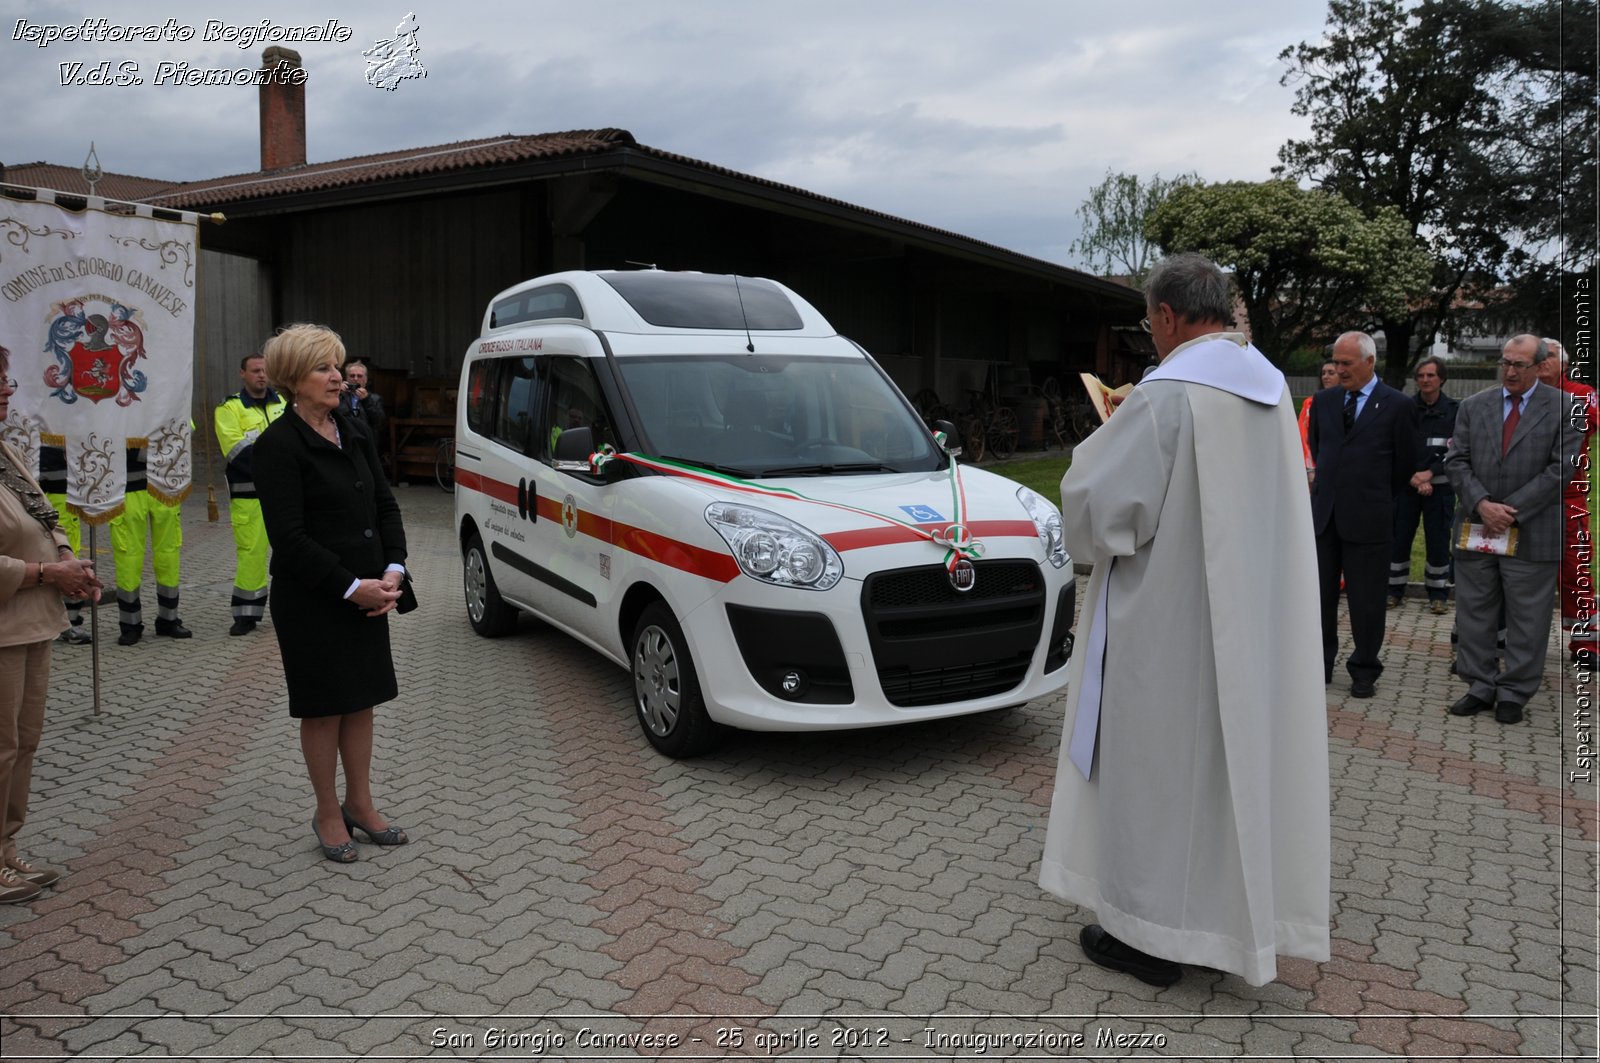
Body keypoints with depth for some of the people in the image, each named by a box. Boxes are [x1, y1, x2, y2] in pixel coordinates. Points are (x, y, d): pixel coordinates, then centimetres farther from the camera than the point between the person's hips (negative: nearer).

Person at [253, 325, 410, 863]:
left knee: (362, 701, 14)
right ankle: (328, 814, 22)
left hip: (366, 592, 6)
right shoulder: (278, 445, -13)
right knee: (325, 708, 6)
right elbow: (289, 537, -17)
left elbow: (385, 505, 11)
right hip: (311, 601, -6)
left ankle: (359, 803, 28)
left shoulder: (354, 431, 8)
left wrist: (392, 571, -3)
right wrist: (351, 588, -18)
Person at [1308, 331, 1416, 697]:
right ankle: (1321, 666, 20)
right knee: (1319, 595, 8)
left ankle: (1364, 671, 18)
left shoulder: (1398, 405, -4)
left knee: (1366, 600, 5)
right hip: (1323, 513, 4)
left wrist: (1378, 498, 12)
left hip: (1368, 517, -4)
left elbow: (1405, 464, 4)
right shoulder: (1323, 400, 7)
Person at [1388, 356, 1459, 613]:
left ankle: (1438, 594, 12)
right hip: (1406, 484, 1)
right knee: (1399, 537, 2)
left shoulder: (1454, 410, 0)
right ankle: (1395, 590, 12)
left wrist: (1429, 473, -14)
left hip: (1439, 485, -1)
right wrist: (1412, 477, -11)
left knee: (1438, 539, 2)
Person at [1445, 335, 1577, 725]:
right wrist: (1482, 504, -12)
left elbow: (1560, 467, -7)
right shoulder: (1473, 407, 7)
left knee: (1527, 619, 5)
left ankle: (1514, 693, 16)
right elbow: (1456, 461, 4)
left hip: (1533, 533, -3)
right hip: (1476, 529, 3)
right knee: (1473, 612, 8)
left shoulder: (1561, 408, -1)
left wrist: (1512, 512, -13)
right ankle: (1481, 687, 20)